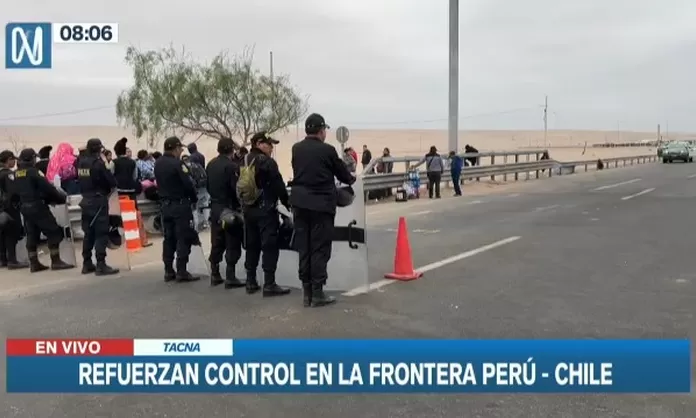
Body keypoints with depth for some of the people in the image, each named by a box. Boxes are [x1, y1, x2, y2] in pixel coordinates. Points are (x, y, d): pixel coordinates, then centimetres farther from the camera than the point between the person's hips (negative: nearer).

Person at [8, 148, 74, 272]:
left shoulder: (15, 174, 9)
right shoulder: (34, 172, -13)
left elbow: (13, 192, 13)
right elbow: (47, 187, -14)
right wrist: (63, 197, -5)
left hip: (24, 208, 8)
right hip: (37, 206, -8)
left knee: (31, 235, 12)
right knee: (54, 232, -2)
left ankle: (34, 263, 13)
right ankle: (56, 261, -4)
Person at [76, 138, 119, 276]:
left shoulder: (81, 163, 7)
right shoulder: (98, 163, -14)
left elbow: (81, 179, 13)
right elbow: (112, 181, -13)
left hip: (86, 201, 7)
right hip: (99, 201, -7)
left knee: (89, 233, 13)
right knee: (101, 234, -5)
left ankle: (87, 264, 19)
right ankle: (101, 265, -7)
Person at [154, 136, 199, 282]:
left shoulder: (158, 164, 8)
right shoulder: (177, 164, -17)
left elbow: (158, 182, 13)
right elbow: (188, 184, -17)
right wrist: (194, 199, -3)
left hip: (164, 204, 8)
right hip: (180, 204, -8)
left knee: (169, 238, 12)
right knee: (183, 238, -2)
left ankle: (169, 271, 16)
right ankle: (181, 271, -3)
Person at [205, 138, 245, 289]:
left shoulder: (210, 164, 7)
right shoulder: (232, 166, -16)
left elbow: (207, 186, 12)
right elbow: (237, 189, -17)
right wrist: (240, 205, -4)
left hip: (215, 207, 7)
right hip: (229, 208, -7)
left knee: (217, 243, 13)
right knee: (232, 244, -2)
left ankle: (215, 275, 18)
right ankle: (230, 278, -2)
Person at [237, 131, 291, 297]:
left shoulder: (243, 162, 11)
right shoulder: (267, 162, -13)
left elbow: (239, 187, 13)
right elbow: (278, 186, -13)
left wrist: (244, 205, 18)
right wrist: (288, 203, -1)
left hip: (248, 209, 8)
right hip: (266, 210, -8)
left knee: (252, 245, 14)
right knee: (270, 246, -5)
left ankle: (251, 282, 18)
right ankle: (269, 284, -7)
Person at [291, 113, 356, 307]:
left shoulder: (296, 149, 5)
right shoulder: (327, 150, -8)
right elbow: (341, 173, 4)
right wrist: (351, 179, 25)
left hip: (300, 203, 5)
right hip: (321, 204, -5)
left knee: (304, 248, 8)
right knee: (320, 249, 0)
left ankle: (307, 292, 13)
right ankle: (317, 293, 2)